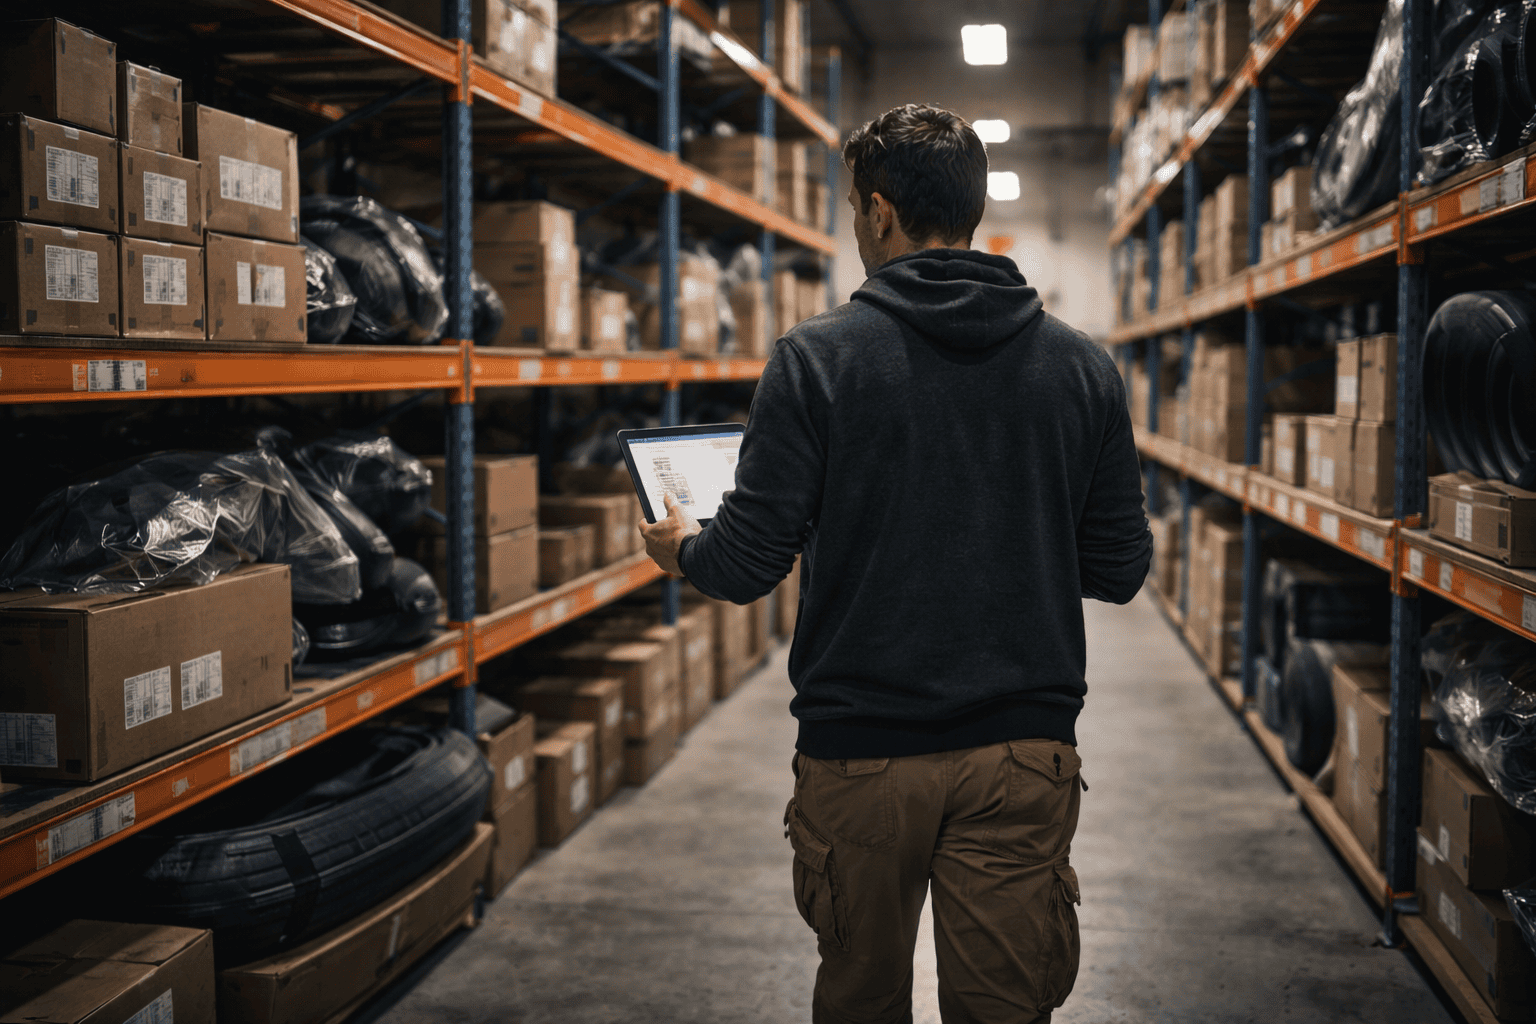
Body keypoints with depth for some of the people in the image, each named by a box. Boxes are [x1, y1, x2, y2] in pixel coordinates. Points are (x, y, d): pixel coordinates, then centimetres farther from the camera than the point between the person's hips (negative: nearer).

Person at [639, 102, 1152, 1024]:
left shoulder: (818, 359, -8)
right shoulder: (1082, 366, 1)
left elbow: (748, 566, -9)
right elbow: (1120, 570, 4)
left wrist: (682, 547, 14)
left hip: (862, 754, -2)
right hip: (1024, 750, 2)